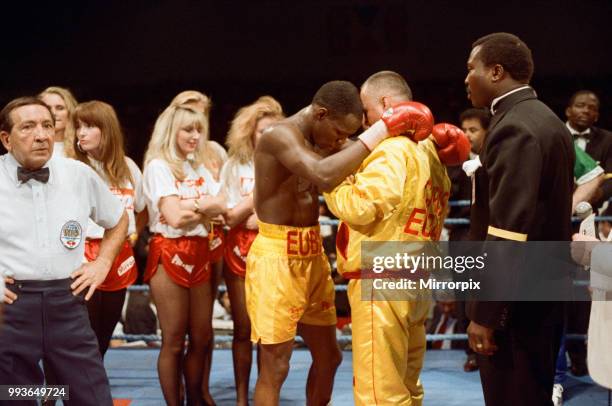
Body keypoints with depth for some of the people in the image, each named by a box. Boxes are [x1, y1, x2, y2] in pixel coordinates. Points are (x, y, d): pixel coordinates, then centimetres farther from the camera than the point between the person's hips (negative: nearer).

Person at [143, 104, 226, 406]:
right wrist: (204, 204, -4)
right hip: (170, 255, -7)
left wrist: (190, 206, -13)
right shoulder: (158, 166, -8)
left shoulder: (198, 167, 15)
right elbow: (175, 216, -18)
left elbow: (220, 206, 1)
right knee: (174, 342, 0)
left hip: (198, 254, 7)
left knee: (201, 338, 10)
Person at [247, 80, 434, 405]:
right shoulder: (279, 136, -21)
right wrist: (384, 128, -34)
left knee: (328, 357, 18)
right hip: (276, 258, -9)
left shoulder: (323, 139, 9)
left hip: (312, 256, 9)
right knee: (275, 367, -4)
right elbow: (325, 174, -38)